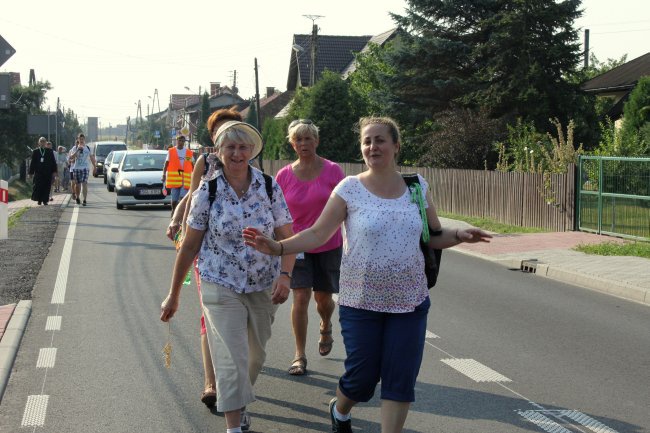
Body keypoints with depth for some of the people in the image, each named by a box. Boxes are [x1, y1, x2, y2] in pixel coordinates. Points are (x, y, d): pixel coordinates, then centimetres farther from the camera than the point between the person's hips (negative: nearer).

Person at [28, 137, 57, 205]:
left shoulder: (50, 151, 8)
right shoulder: (35, 151, 9)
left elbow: (53, 162, 7)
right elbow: (32, 162, 9)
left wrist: (54, 171, 1)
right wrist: (31, 172, 4)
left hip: (48, 173, 0)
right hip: (38, 172, 0)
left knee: (47, 187, -1)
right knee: (38, 186, -5)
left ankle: (45, 200, 8)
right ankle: (39, 200, 7)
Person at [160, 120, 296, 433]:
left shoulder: (270, 187, -4)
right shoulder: (207, 191, -7)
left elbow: (286, 237, -1)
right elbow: (189, 245, -2)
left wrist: (285, 275, -19)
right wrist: (173, 295, 1)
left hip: (263, 287, 3)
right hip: (221, 287, -3)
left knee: (255, 355, 17)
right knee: (231, 360, -9)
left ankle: (238, 403, 43)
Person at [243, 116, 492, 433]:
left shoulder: (416, 186, 2)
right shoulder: (350, 188, -6)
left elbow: (434, 238, 9)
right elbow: (317, 234, -6)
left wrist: (460, 236, -12)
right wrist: (277, 247, -19)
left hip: (410, 301, 2)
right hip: (361, 301, -2)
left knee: (401, 380, 1)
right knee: (362, 377, 7)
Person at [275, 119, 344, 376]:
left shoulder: (332, 171, -6)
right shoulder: (284, 176, -2)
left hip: (328, 246, 0)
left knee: (323, 298, 11)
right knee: (300, 297, -9)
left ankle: (326, 327, 46)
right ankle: (299, 356, 0)